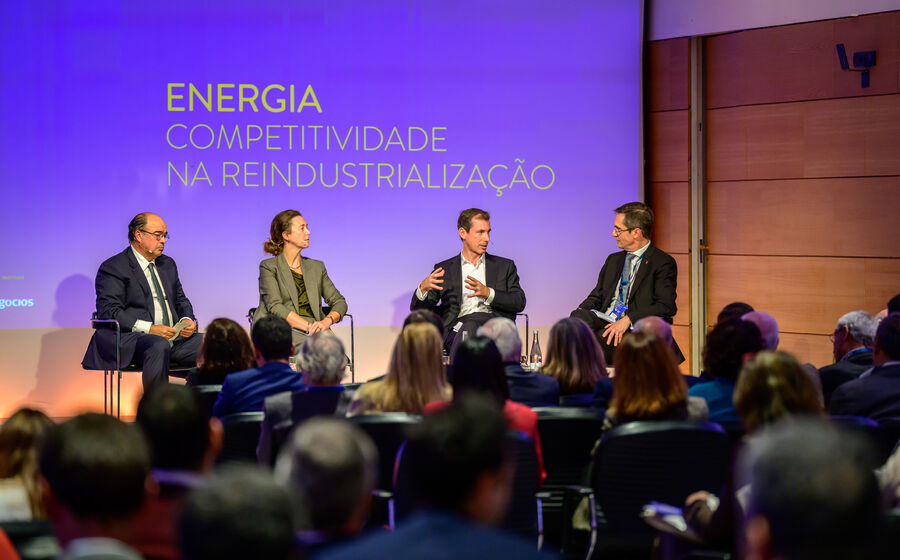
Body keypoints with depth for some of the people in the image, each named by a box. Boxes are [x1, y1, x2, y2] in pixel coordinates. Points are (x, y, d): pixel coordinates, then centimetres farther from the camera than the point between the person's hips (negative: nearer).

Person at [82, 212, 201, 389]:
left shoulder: (168, 264, 24)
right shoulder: (113, 268, 0)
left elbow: (180, 300, 29)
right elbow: (109, 312, -10)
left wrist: (187, 320, 4)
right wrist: (149, 328, -20)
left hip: (173, 338, 7)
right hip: (130, 338, -7)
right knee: (159, 346, -39)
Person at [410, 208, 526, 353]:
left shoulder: (505, 266, 26)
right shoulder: (444, 269, 23)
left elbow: (519, 302, 12)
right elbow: (417, 309, 17)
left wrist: (488, 293, -6)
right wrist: (423, 288, -8)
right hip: (460, 324, 0)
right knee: (470, 326, -40)